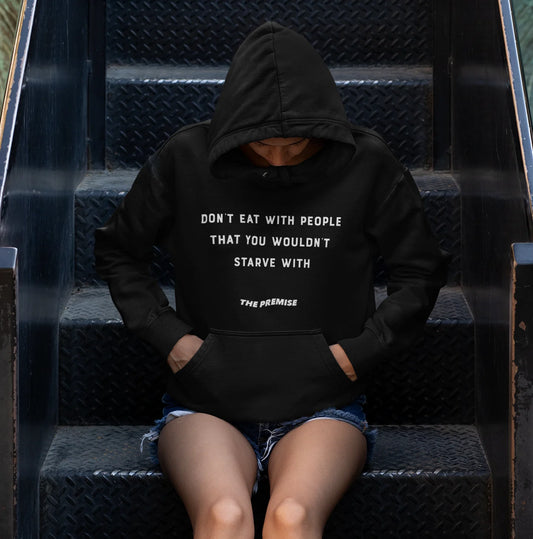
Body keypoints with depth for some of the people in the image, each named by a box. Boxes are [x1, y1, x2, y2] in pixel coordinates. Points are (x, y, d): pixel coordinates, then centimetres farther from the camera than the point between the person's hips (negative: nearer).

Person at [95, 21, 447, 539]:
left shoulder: (367, 165, 0)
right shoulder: (186, 160, 0)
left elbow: (420, 271, 13)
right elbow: (117, 250, 15)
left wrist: (359, 351, 1)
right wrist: (170, 336, 2)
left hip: (322, 404, 0)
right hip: (206, 401, 0)